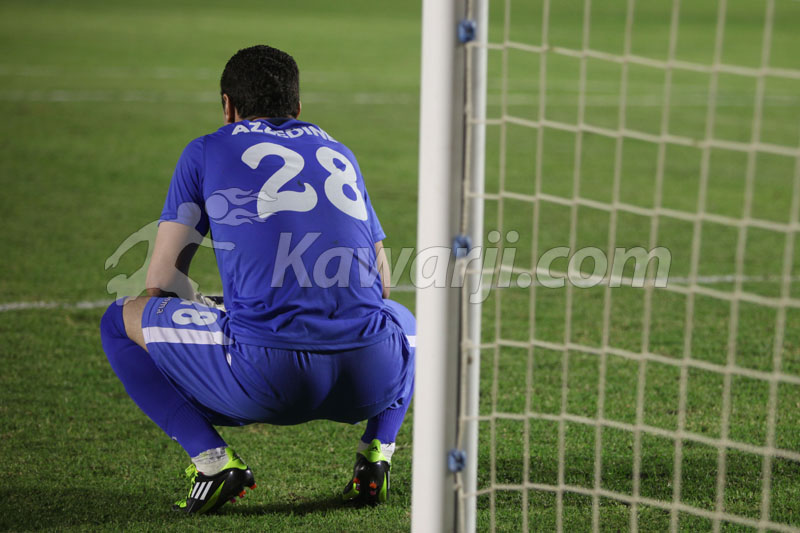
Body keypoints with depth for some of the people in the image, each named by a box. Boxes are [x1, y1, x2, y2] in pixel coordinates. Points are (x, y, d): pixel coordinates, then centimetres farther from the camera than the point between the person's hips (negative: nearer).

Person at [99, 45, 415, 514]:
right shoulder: (340, 154, 26)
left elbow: (162, 281, 14)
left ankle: (212, 458, 2)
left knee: (121, 320, 19)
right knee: (403, 319, 40)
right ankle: (376, 454, 15)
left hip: (265, 377, -4)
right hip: (369, 380, 4)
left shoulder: (206, 152, 15)